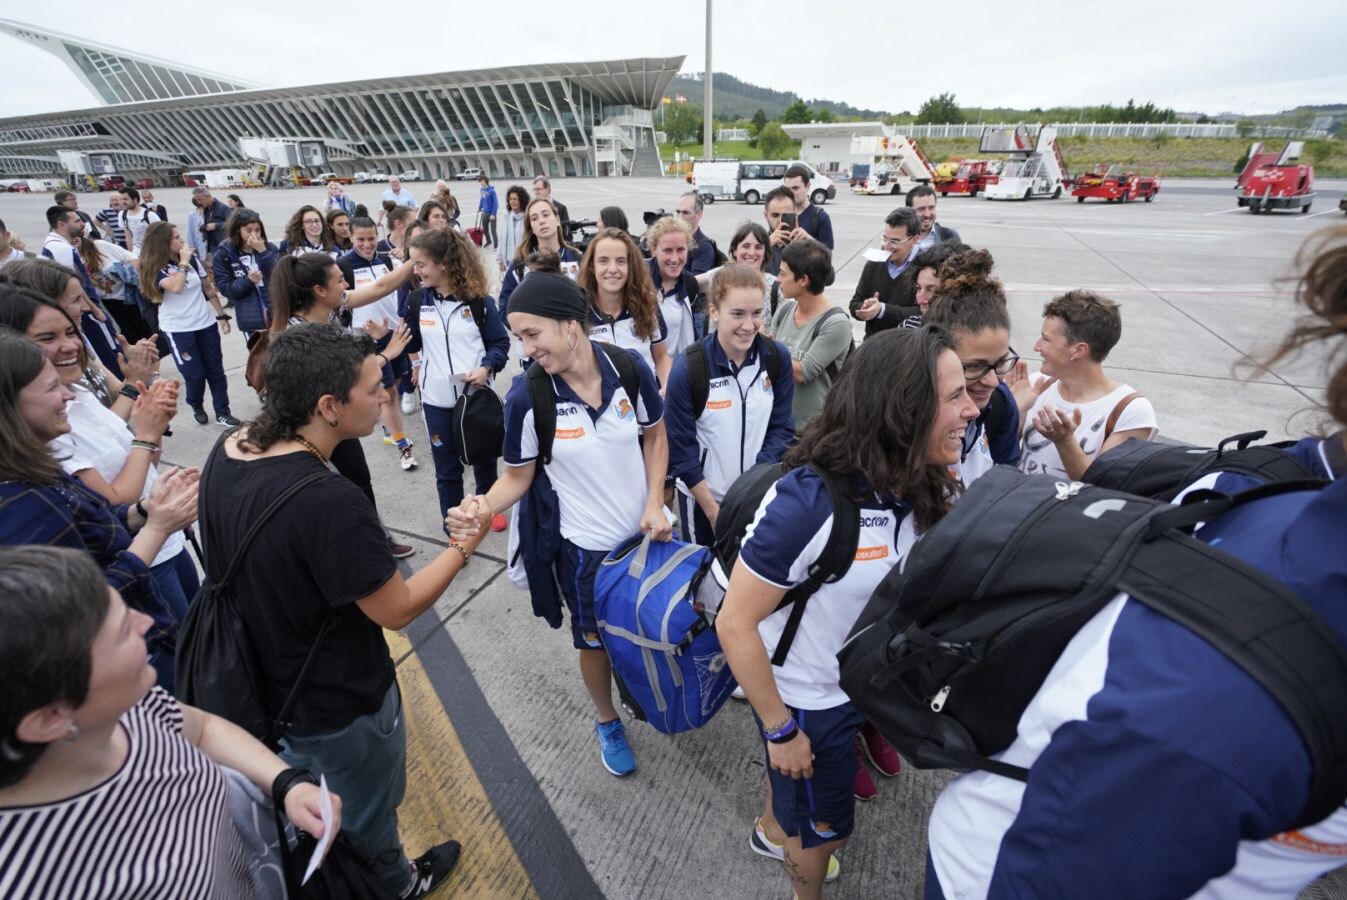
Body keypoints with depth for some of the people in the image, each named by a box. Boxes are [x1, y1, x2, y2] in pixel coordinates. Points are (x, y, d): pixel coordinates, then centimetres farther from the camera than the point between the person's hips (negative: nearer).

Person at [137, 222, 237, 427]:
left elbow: (208, 288, 9)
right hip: (178, 330, -4)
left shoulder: (192, 259, 4)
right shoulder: (155, 268, -10)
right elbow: (175, 287, -29)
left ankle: (222, 413, 15)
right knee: (195, 375, -1)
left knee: (216, 371, 5)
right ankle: (196, 407, 26)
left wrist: (221, 315, 7)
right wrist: (183, 263, -18)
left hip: (206, 324, 4)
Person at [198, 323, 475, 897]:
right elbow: (397, 610, -26)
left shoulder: (225, 453, -11)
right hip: (341, 708, -7)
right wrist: (464, 545, -16)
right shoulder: (329, 502, -38)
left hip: (262, 683, 7)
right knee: (367, 822, 24)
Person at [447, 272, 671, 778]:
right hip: (584, 545, -2)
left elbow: (654, 436, 0)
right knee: (595, 639, 19)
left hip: (645, 530, 2)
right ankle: (607, 722, 49)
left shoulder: (630, 367, -16)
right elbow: (519, 475, -9)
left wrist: (655, 504, -9)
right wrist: (484, 507, -29)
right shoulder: (526, 398, -21)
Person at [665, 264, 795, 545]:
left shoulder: (778, 357, -10)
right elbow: (681, 450, -15)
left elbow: (781, 428, -5)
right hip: (703, 497, -2)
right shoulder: (687, 369, -19)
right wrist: (713, 511, -12)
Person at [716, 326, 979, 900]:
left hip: (862, 683, 6)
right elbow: (734, 625, -27)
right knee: (823, 824, 21)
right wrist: (780, 728, -18)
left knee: (798, 788, 34)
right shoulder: (809, 500, -36)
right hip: (805, 700, -6)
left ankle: (772, 833, 65)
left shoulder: (917, 491, -15)